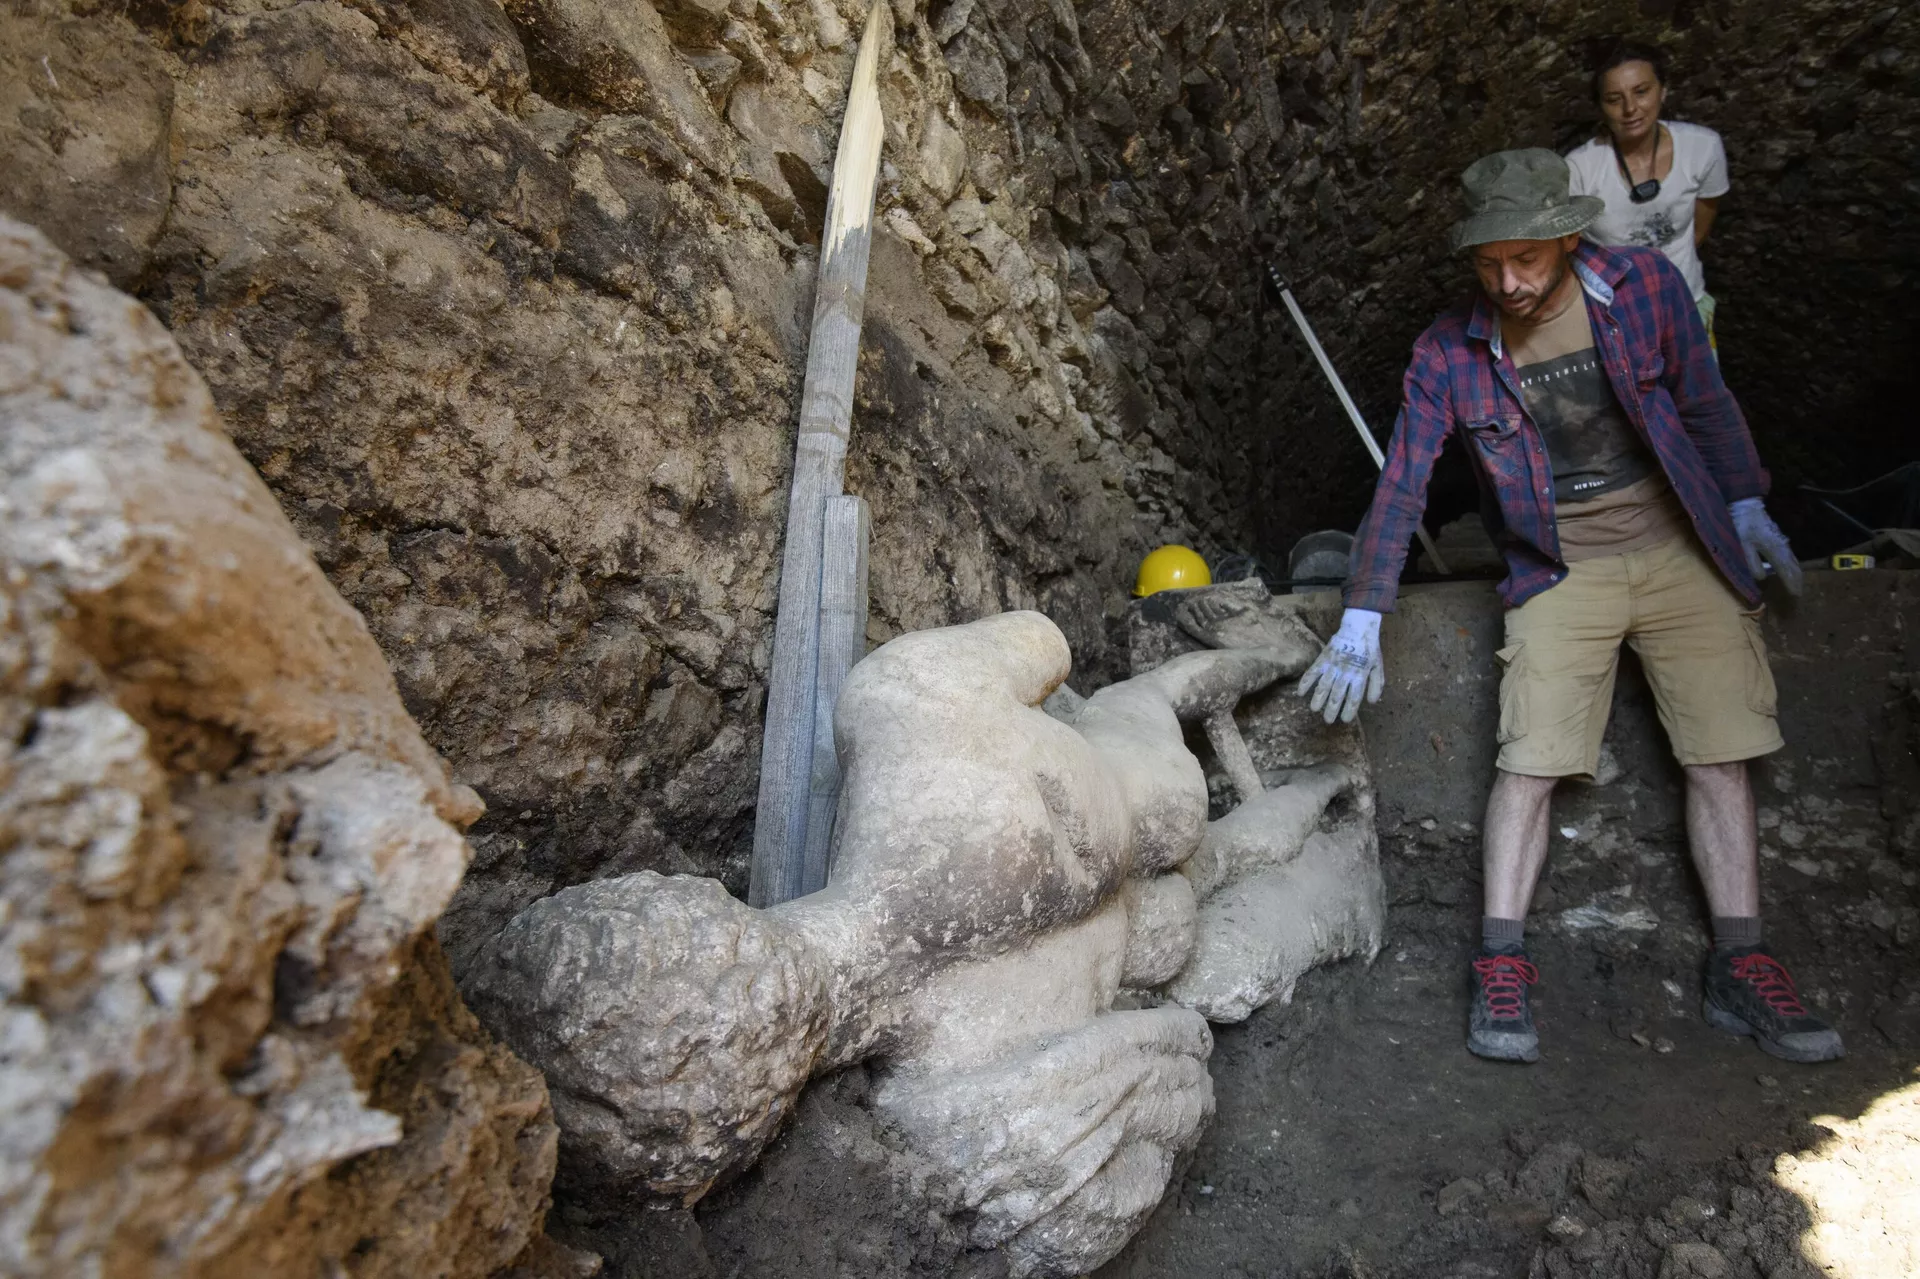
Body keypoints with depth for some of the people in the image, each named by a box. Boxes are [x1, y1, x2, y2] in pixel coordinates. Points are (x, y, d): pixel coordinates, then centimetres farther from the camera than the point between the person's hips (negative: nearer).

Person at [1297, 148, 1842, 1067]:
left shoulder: (1645, 285, -6)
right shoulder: (1448, 352, -9)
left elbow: (1705, 403, 9)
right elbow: (1400, 485, -11)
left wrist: (1747, 506, 12)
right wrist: (1362, 621, -16)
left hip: (1678, 551, 2)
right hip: (1558, 573, -2)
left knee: (1721, 757, 0)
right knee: (1529, 762, -12)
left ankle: (1739, 968, 11)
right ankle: (1502, 967, -5)